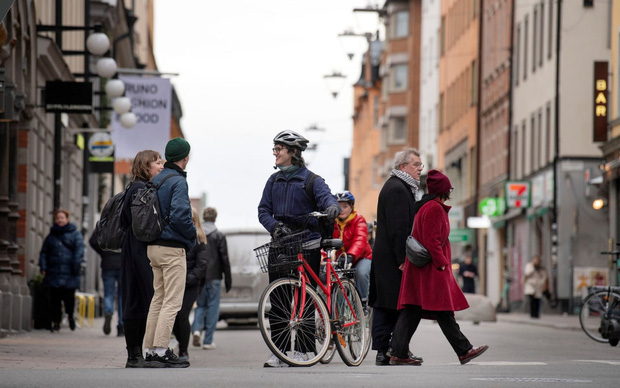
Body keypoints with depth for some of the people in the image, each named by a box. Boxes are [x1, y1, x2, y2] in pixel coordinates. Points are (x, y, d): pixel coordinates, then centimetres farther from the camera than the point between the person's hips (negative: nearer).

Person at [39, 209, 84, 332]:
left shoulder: (75, 234, 6)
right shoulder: (51, 235, 17)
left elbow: (79, 249, -3)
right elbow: (44, 252, 20)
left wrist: (76, 264, -14)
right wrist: (43, 267, 8)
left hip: (69, 273, -3)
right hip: (54, 273, 3)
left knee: (69, 296, -3)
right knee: (55, 298, -1)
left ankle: (70, 315, 23)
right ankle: (56, 321, 7)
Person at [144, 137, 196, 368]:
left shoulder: (156, 180, 13)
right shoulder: (178, 181, -12)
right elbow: (180, 215, -23)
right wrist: (192, 235, -6)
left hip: (153, 246, 9)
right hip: (172, 247, -9)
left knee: (158, 298, 13)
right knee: (172, 301, -7)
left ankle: (150, 350, 13)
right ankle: (161, 351, -11)